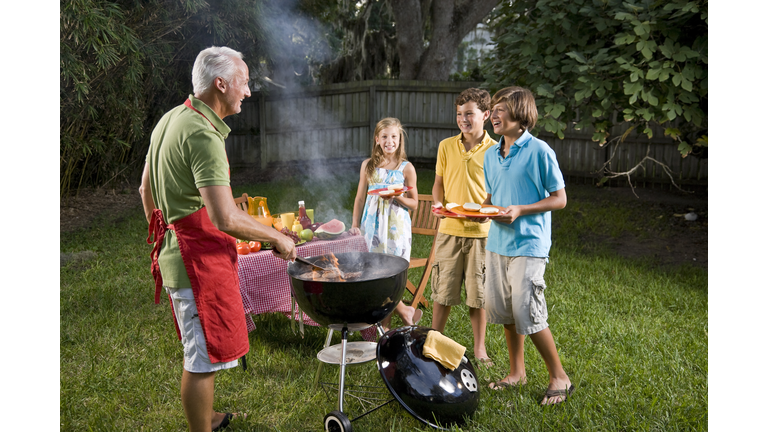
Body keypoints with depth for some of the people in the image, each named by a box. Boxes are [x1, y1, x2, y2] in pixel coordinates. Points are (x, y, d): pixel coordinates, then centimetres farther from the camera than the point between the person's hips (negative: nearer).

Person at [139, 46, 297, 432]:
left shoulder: (170, 120, 11)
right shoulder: (203, 135, -22)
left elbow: (146, 189, 19)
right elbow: (226, 218, -28)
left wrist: (163, 239, 27)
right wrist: (278, 238, -14)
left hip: (177, 250, 11)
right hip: (201, 258, -11)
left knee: (200, 351, 25)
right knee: (205, 357, 3)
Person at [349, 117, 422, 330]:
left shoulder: (406, 168, -1)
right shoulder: (368, 165, 6)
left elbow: (414, 203, 3)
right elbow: (360, 197, 12)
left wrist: (397, 197, -15)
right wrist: (355, 224, 8)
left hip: (397, 226, -3)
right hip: (373, 224, 3)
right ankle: (404, 310, 18)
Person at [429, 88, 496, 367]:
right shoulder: (446, 146, 5)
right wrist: (437, 204, -6)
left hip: (481, 231, -1)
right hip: (449, 229, 2)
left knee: (478, 293, 7)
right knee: (442, 290, 6)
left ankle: (480, 349, 23)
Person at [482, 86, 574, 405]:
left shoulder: (539, 151, -10)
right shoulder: (491, 154, 11)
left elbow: (559, 199, -7)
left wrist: (520, 210, -18)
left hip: (528, 244, -7)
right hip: (497, 242, 7)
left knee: (528, 315, -6)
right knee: (502, 310, 12)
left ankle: (559, 377, 14)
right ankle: (517, 372, 30)